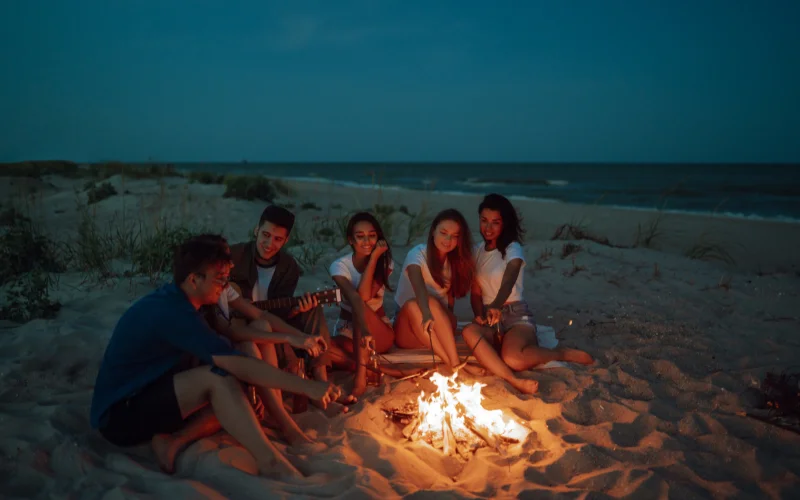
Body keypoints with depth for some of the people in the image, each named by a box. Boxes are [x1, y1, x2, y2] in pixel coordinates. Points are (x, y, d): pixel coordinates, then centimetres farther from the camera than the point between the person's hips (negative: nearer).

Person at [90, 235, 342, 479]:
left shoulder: (174, 300, 2)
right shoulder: (171, 313, -27)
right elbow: (239, 365, -33)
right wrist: (307, 386, -31)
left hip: (148, 398, 9)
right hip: (120, 416, -9)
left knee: (244, 392, -5)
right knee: (219, 377, -30)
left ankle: (174, 440, -15)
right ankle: (272, 464, -27)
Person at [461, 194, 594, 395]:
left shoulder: (513, 249, -3)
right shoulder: (477, 251, 13)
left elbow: (508, 284, -23)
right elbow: (475, 292, 10)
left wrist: (496, 307, -45)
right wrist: (480, 316, -12)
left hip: (516, 316, -4)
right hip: (490, 319, 4)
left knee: (513, 359, -35)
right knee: (469, 331, -33)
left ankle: (566, 354, -7)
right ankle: (514, 381, -41)